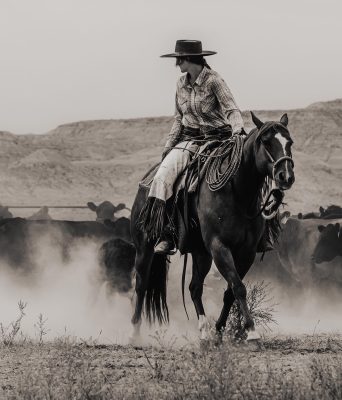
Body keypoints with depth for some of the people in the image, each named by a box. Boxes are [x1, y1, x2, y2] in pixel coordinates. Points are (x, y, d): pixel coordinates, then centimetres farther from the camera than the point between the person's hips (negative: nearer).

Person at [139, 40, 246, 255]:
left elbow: (231, 109, -14)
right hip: (189, 140, 4)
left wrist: (237, 129, -34)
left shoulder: (213, 80, -6)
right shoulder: (182, 84, 12)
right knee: (163, 176, -19)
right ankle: (165, 236, -20)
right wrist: (168, 146, 9)